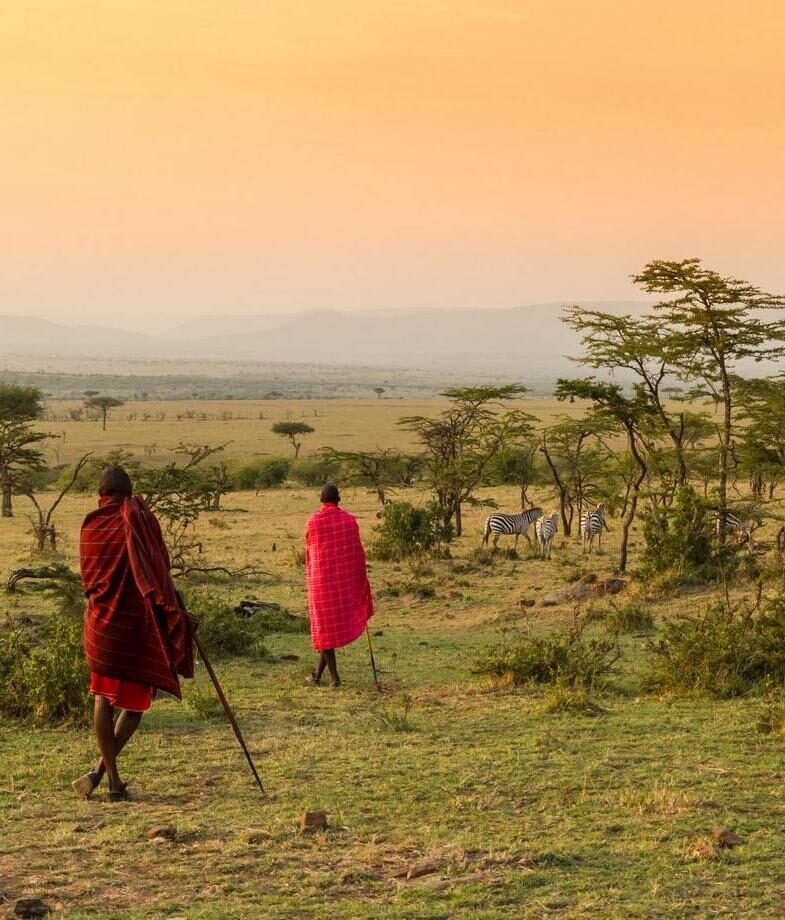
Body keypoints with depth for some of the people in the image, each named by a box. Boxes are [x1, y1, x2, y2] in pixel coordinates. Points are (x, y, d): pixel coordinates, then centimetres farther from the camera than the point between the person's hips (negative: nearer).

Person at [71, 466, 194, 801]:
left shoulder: (90, 526, 3)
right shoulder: (138, 519, -10)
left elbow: (89, 576, 13)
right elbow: (158, 569, -14)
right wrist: (174, 609, -6)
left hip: (101, 622, 3)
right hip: (136, 622, -3)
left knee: (103, 698, 12)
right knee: (136, 699, 8)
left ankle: (114, 779, 10)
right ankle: (101, 770, -4)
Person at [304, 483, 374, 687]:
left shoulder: (313, 521, -5)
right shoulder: (349, 520, -2)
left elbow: (309, 553, 4)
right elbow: (357, 553, 1)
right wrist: (361, 580, 11)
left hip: (321, 578, -2)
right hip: (344, 579, 2)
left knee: (324, 626, 5)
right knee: (338, 623, 13)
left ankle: (334, 675, 1)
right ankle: (319, 673, 18)